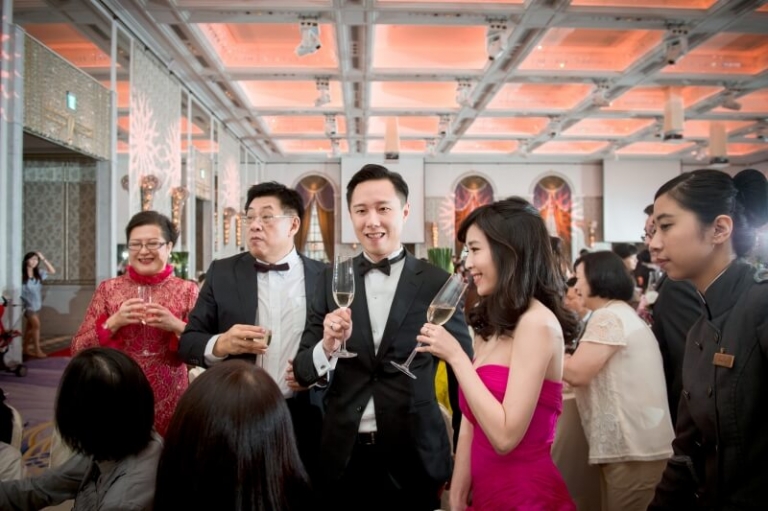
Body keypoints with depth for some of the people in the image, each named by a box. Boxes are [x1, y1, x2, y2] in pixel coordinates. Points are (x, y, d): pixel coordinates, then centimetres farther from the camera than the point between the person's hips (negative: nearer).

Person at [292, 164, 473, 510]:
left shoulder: (437, 283, -5)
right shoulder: (332, 280, 0)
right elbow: (303, 371, -1)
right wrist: (327, 346, -22)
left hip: (413, 458, -2)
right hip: (343, 456, 2)